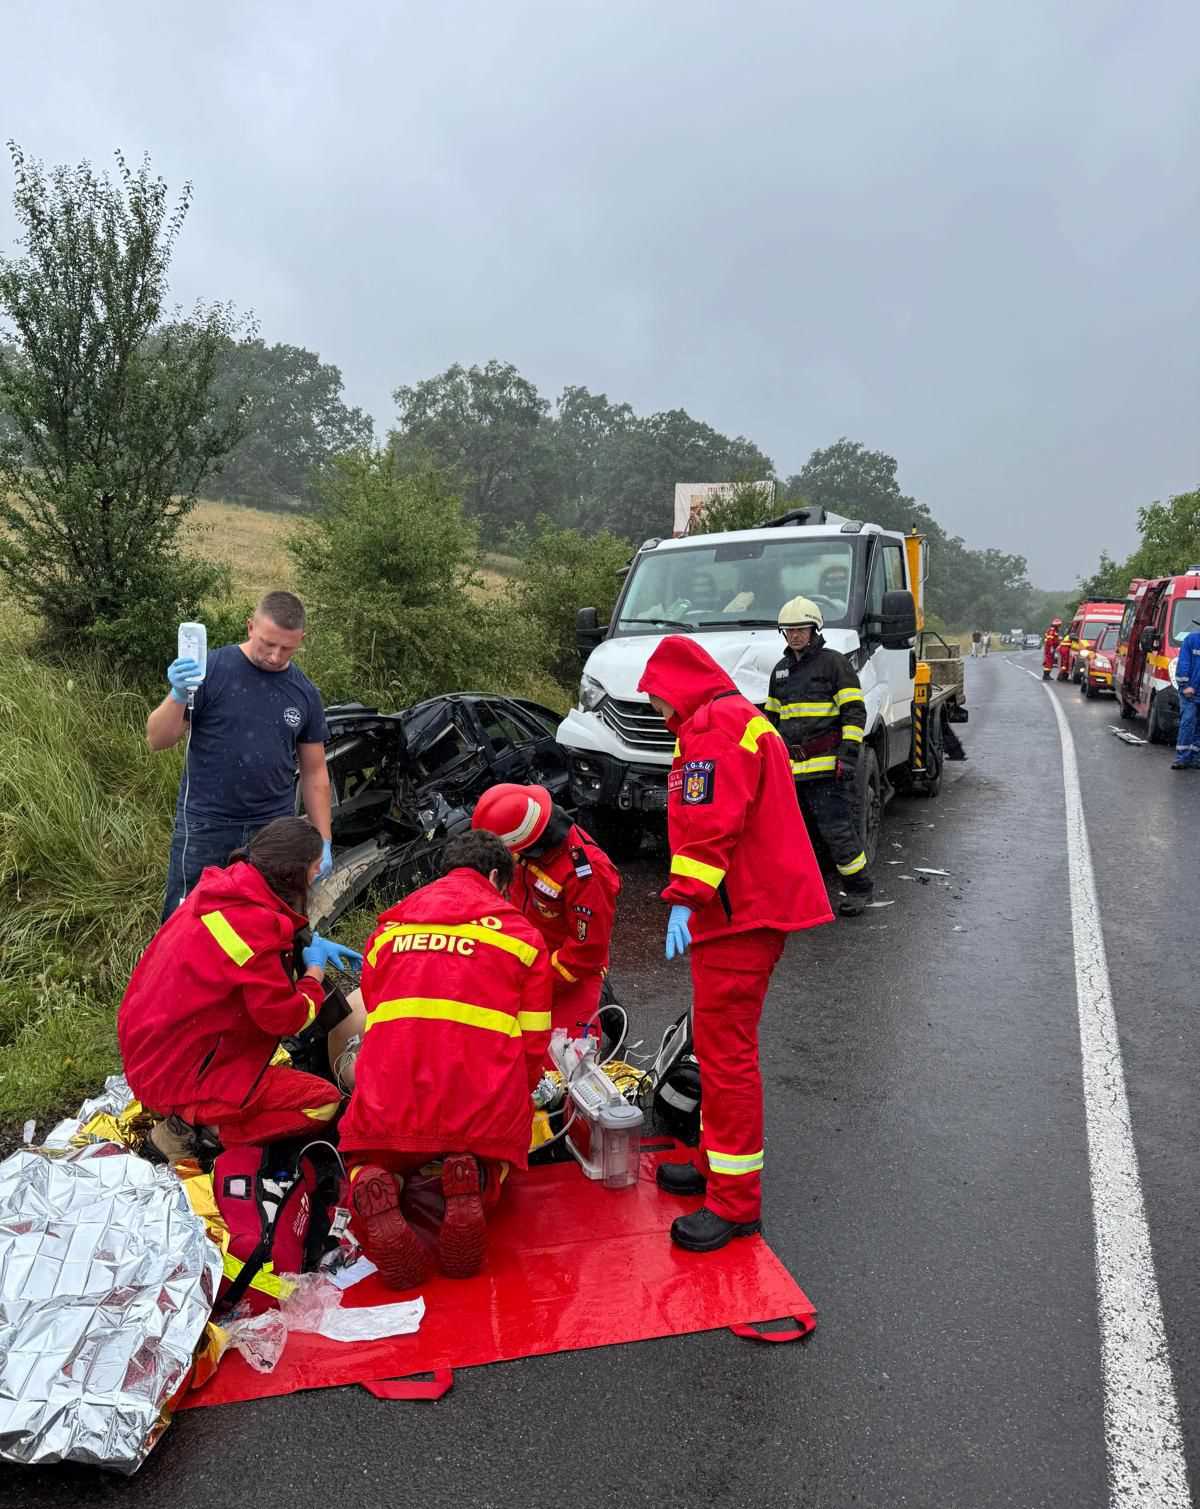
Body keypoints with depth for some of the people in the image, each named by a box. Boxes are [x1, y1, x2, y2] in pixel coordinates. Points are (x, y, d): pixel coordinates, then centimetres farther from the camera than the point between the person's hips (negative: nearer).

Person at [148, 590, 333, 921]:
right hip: (204, 825, -3)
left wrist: (323, 841, 7)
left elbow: (314, 772, 11)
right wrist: (178, 696, -25)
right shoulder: (211, 669, -6)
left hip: (274, 830, 3)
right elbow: (157, 741, -7)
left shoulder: (304, 693, 5)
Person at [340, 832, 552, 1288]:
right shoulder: (521, 934, 9)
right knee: (484, 1167, 27)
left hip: (387, 1110, 2)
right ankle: (470, 1181, -9)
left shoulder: (387, 930, 18)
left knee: (370, 1163, 30)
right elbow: (532, 1048, 9)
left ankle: (372, 1185, -7)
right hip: (481, 1113, -1)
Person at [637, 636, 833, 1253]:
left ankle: (735, 1201, 4)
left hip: (740, 913, -11)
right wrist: (695, 898, 23)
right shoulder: (737, 718, 22)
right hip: (750, 906, 11)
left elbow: (712, 822, -24)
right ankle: (716, 1163, 34)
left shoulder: (716, 724, -12)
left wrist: (685, 898, -24)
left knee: (725, 1049, -6)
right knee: (720, 1042, 20)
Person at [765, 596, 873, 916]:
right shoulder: (781, 670, 18)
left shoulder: (833, 662, -3)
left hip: (827, 766, -7)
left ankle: (859, 887, 8)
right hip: (791, 768, 7)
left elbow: (854, 712, -7)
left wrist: (848, 755, -14)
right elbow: (773, 717, 25)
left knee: (837, 829, -7)